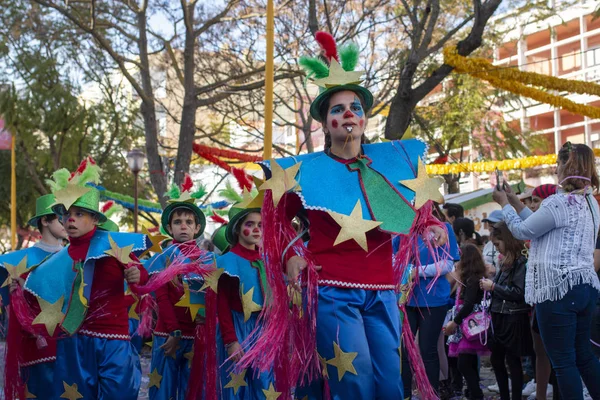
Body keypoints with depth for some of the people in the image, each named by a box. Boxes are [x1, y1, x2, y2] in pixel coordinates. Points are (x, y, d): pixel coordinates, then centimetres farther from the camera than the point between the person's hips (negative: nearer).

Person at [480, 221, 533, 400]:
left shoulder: (522, 262, -15)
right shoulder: (507, 261, 13)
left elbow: (519, 293, -21)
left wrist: (493, 287, -16)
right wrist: (489, 286, 0)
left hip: (513, 319, -9)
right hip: (500, 317, 9)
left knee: (512, 361, -1)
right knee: (496, 359, 14)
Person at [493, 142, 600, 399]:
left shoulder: (560, 202, -17)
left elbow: (522, 231, -5)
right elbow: (538, 225, 18)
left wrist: (504, 204, 10)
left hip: (559, 290, -9)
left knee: (563, 361, -2)